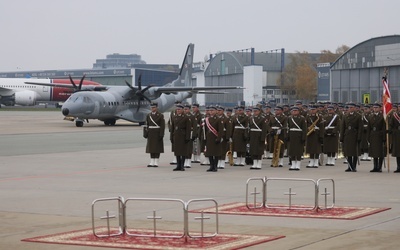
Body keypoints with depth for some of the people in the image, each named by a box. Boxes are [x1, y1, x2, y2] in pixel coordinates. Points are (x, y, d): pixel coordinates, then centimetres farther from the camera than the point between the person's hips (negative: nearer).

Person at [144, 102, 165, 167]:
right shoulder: (148, 115, 9)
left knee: (157, 147, -2)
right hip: (151, 133, 5)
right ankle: (152, 162, 9)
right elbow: (147, 125, 11)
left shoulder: (160, 115, -5)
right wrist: (146, 133, 4)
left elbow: (162, 126, -9)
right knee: (151, 147, 5)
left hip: (157, 133, -5)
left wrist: (161, 135, -15)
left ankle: (156, 162, 2)